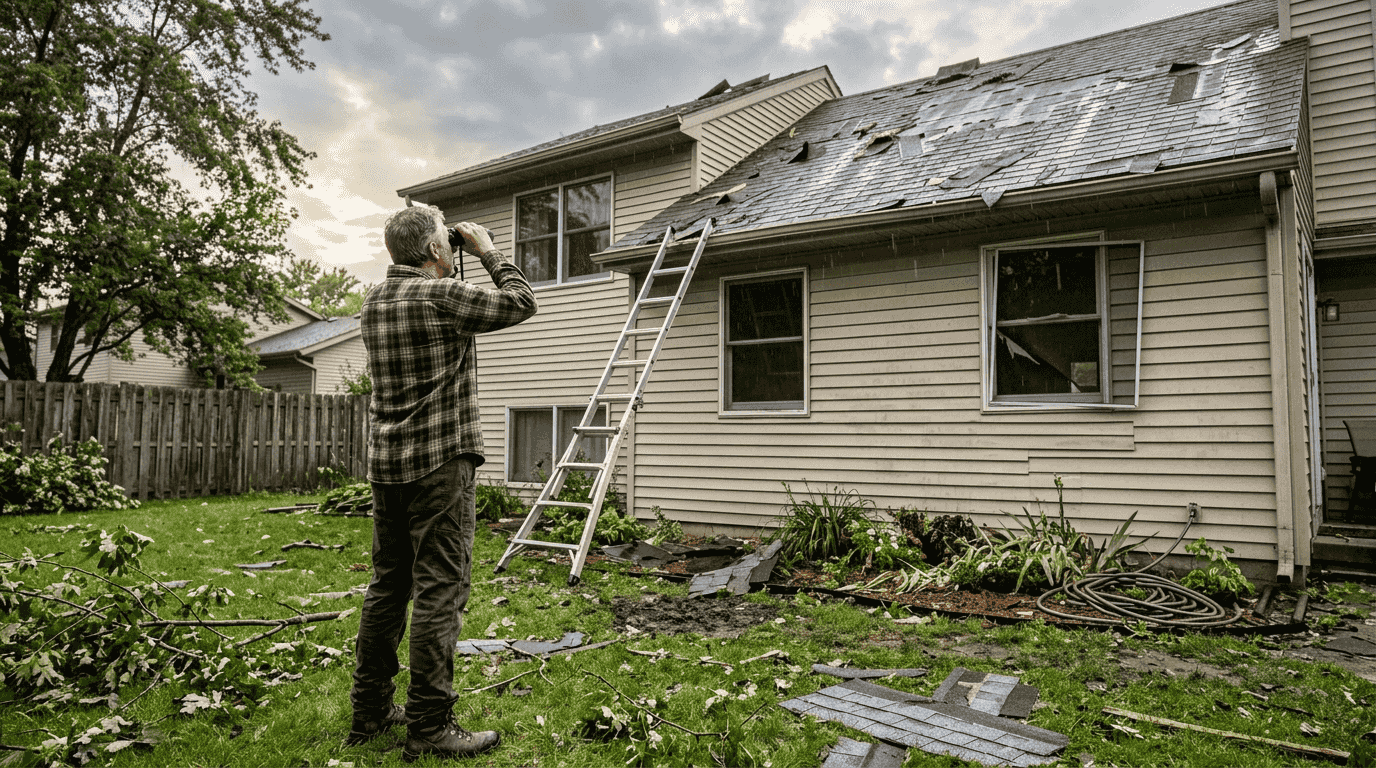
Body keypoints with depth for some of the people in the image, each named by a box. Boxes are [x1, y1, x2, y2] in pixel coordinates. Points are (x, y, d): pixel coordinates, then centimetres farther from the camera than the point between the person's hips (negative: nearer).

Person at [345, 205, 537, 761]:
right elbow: (520, 303, -6)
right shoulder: (440, 295, -12)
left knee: (388, 585, 15)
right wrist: (487, 250, 6)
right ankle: (429, 728, 1)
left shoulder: (375, 301, 11)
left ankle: (370, 711, 25)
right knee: (440, 590, -4)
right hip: (439, 462, -8)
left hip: (387, 463, 8)